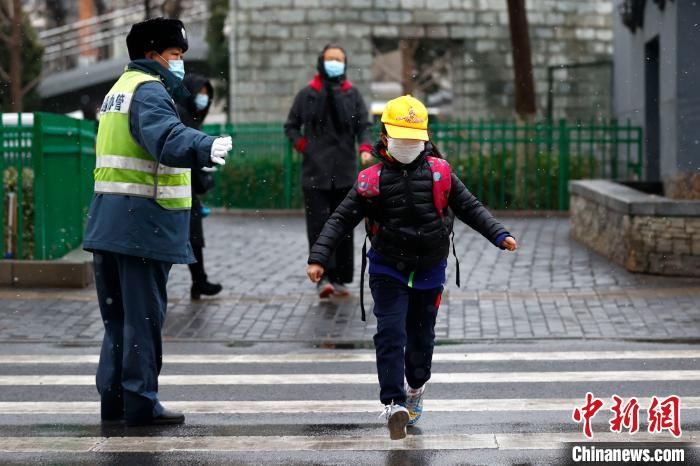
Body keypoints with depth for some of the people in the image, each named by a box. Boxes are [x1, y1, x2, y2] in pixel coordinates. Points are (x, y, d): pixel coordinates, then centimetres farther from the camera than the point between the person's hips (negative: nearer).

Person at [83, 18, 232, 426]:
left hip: (109, 221, 10)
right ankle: (140, 403, -1)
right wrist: (206, 148, -50)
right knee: (144, 316, -4)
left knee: (118, 315, 15)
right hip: (144, 223, -10)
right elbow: (168, 137, -33)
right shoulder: (149, 90, -12)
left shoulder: (121, 87, 21)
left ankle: (113, 399, 19)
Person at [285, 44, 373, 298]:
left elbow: (363, 126, 4)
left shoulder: (352, 94, 8)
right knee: (318, 224, -9)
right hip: (315, 171, -1)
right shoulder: (307, 94, 6)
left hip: (345, 171, 2)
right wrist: (301, 144, -3)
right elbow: (291, 126, 13)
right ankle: (323, 277, -12)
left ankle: (340, 278, 11)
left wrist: (365, 148, -14)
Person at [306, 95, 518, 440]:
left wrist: (499, 235, -4)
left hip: (429, 271, 2)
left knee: (421, 335, 15)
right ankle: (393, 403, -16)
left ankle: (416, 388, 39)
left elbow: (469, 208, 5)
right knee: (390, 334, -14)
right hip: (388, 271, -2)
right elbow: (341, 220, -5)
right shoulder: (372, 179, -8)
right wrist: (319, 257, -13)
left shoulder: (439, 172, -3)